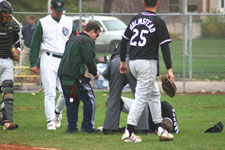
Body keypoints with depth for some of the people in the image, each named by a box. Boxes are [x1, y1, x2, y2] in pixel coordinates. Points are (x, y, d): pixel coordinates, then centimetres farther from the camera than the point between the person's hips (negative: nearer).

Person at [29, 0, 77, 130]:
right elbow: (35, 44, 4)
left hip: (65, 61, 3)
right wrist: (33, 63, -2)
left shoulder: (69, 22, 12)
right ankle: (51, 121, -3)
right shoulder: (43, 23, 3)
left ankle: (57, 112, 21)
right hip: (48, 60, -3)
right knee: (50, 93, -7)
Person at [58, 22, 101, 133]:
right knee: (89, 100, 0)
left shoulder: (72, 40, 22)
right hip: (76, 76, -9)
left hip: (63, 74, 9)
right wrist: (95, 73, 3)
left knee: (71, 102, 15)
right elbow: (89, 60, -14)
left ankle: (71, 127, 14)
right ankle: (88, 127, 1)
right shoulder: (87, 41, -6)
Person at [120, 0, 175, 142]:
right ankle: (128, 133, -11)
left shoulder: (136, 19, 10)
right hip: (147, 63, -7)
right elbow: (165, 47, -12)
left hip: (133, 62, 7)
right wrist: (169, 69, -14)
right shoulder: (158, 22, -7)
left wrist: (123, 62, 22)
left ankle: (160, 129, 17)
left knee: (154, 94, 18)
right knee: (141, 97, -6)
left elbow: (124, 41, 14)